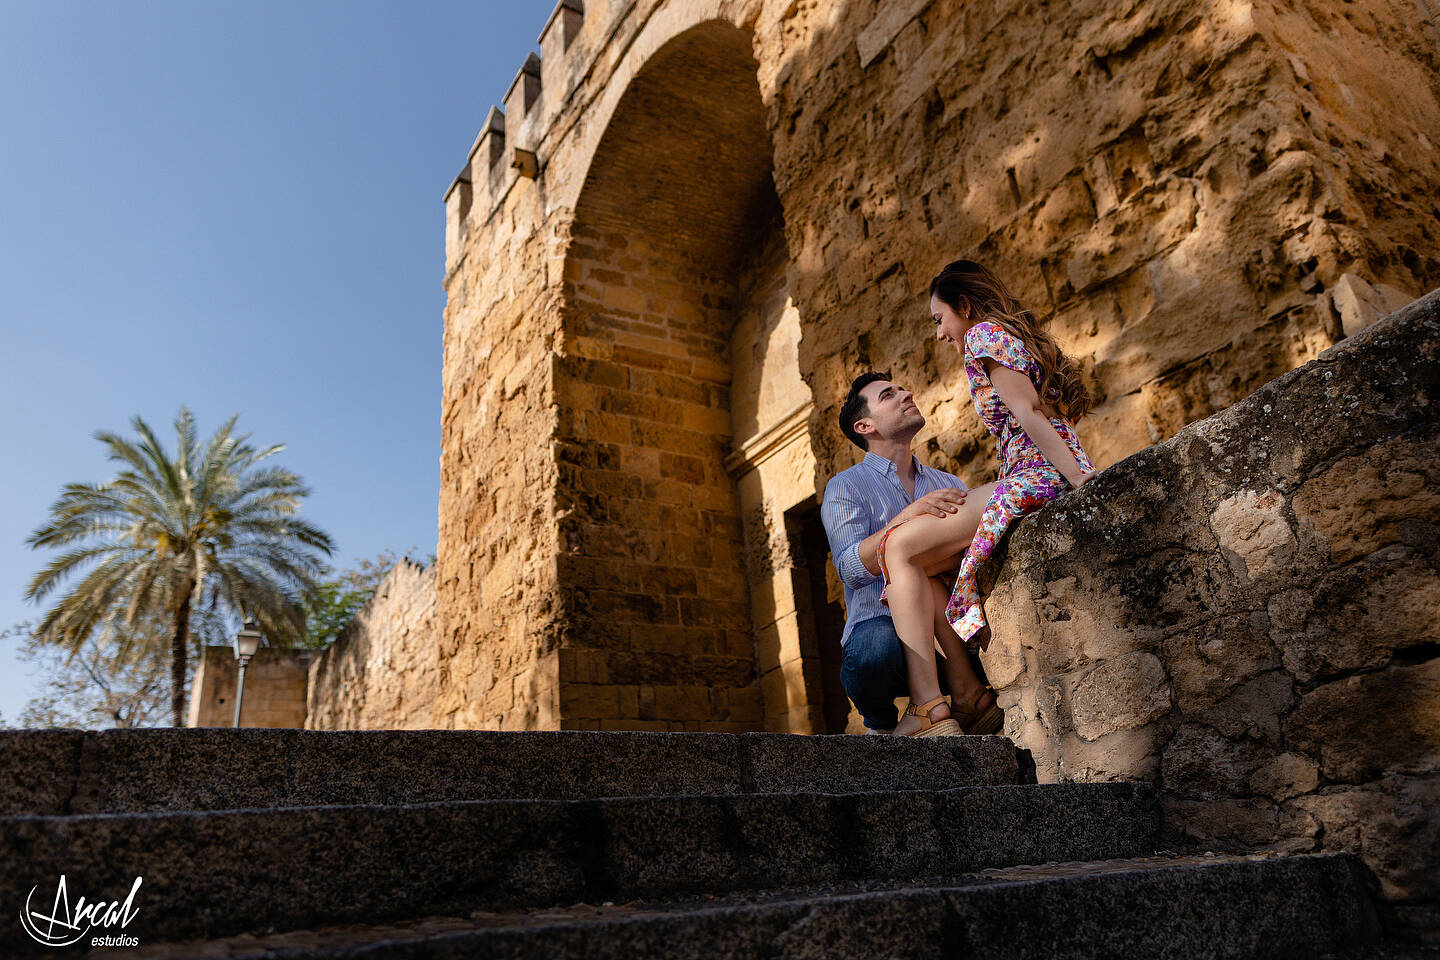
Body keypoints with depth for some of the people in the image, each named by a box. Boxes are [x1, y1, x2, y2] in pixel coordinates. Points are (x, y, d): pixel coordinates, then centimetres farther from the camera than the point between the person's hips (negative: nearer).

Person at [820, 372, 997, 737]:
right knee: (876, 646, -38)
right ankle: (880, 723, -5)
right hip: (881, 622, -3)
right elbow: (850, 568, -11)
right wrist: (909, 515, -22)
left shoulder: (949, 484, 21)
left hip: (950, 631, 3)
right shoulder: (845, 487, 5)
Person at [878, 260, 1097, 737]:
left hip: (1036, 475, -10)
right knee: (919, 565, 7)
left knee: (899, 546, -11)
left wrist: (1080, 482, -21)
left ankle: (930, 703, -20)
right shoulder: (1025, 337, 31)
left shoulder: (984, 333, 2)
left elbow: (1027, 409, -11)